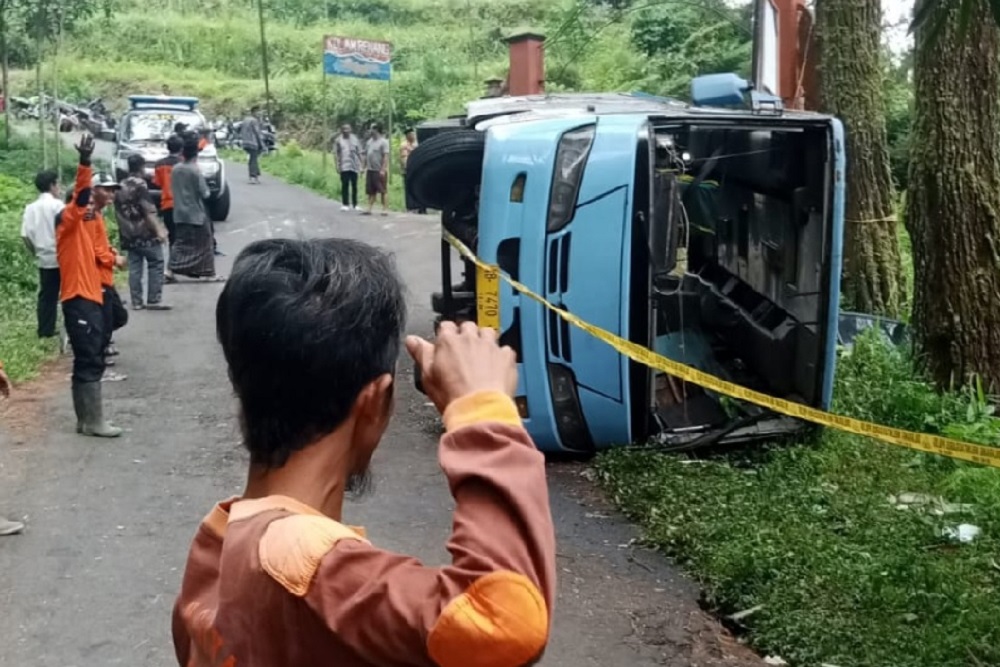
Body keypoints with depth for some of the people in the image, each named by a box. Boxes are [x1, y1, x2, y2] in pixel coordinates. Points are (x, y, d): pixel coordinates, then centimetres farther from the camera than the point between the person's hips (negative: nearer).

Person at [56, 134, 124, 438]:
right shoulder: (72, 217, -10)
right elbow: (79, 194, -30)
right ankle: (93, 421, -4)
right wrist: (84, 162, -44)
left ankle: (87, 419, 19)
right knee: (89, 362, -8)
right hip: (79, 298, -9)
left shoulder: (89, 219, 16)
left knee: (90, 361, 12)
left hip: (91, 296, 9)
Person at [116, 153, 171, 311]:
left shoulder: (120, 187, 13)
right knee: (156, 264, -2)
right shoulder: (139, 184, -11)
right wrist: (159, 229, -18)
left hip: (128, 235, 7)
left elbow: (118, 212, 17)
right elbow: (148, 211, -17)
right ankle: (154, 300, -7)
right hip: (145, 233, -7)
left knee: (134, 268, 7)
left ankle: (137, 301, 7)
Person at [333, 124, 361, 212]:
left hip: (354, 166, 2)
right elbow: (335, 153, 4)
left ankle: (355, 204, 12)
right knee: (345, 185, -7)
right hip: (344, 167, -2)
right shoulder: (338, 140, 6)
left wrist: (360, 165, 6)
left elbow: (359, 153, 11)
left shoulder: (355, 139, 11)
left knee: (354, 185, 5)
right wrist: (337, 165, -5)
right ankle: (345, 204, -2)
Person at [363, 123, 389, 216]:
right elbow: (366, 155, 19)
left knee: (382, 191, -1)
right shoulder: (370, 141, 14)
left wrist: (383, 169, -22)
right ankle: (369, 209, 7)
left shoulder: (383, 142, -9)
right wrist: (364, 167, 14)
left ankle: (385, 208, 4)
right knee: (371, 191, 6)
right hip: (370, 170, 7)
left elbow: (386, 156, -15)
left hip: (379, 171, -7)